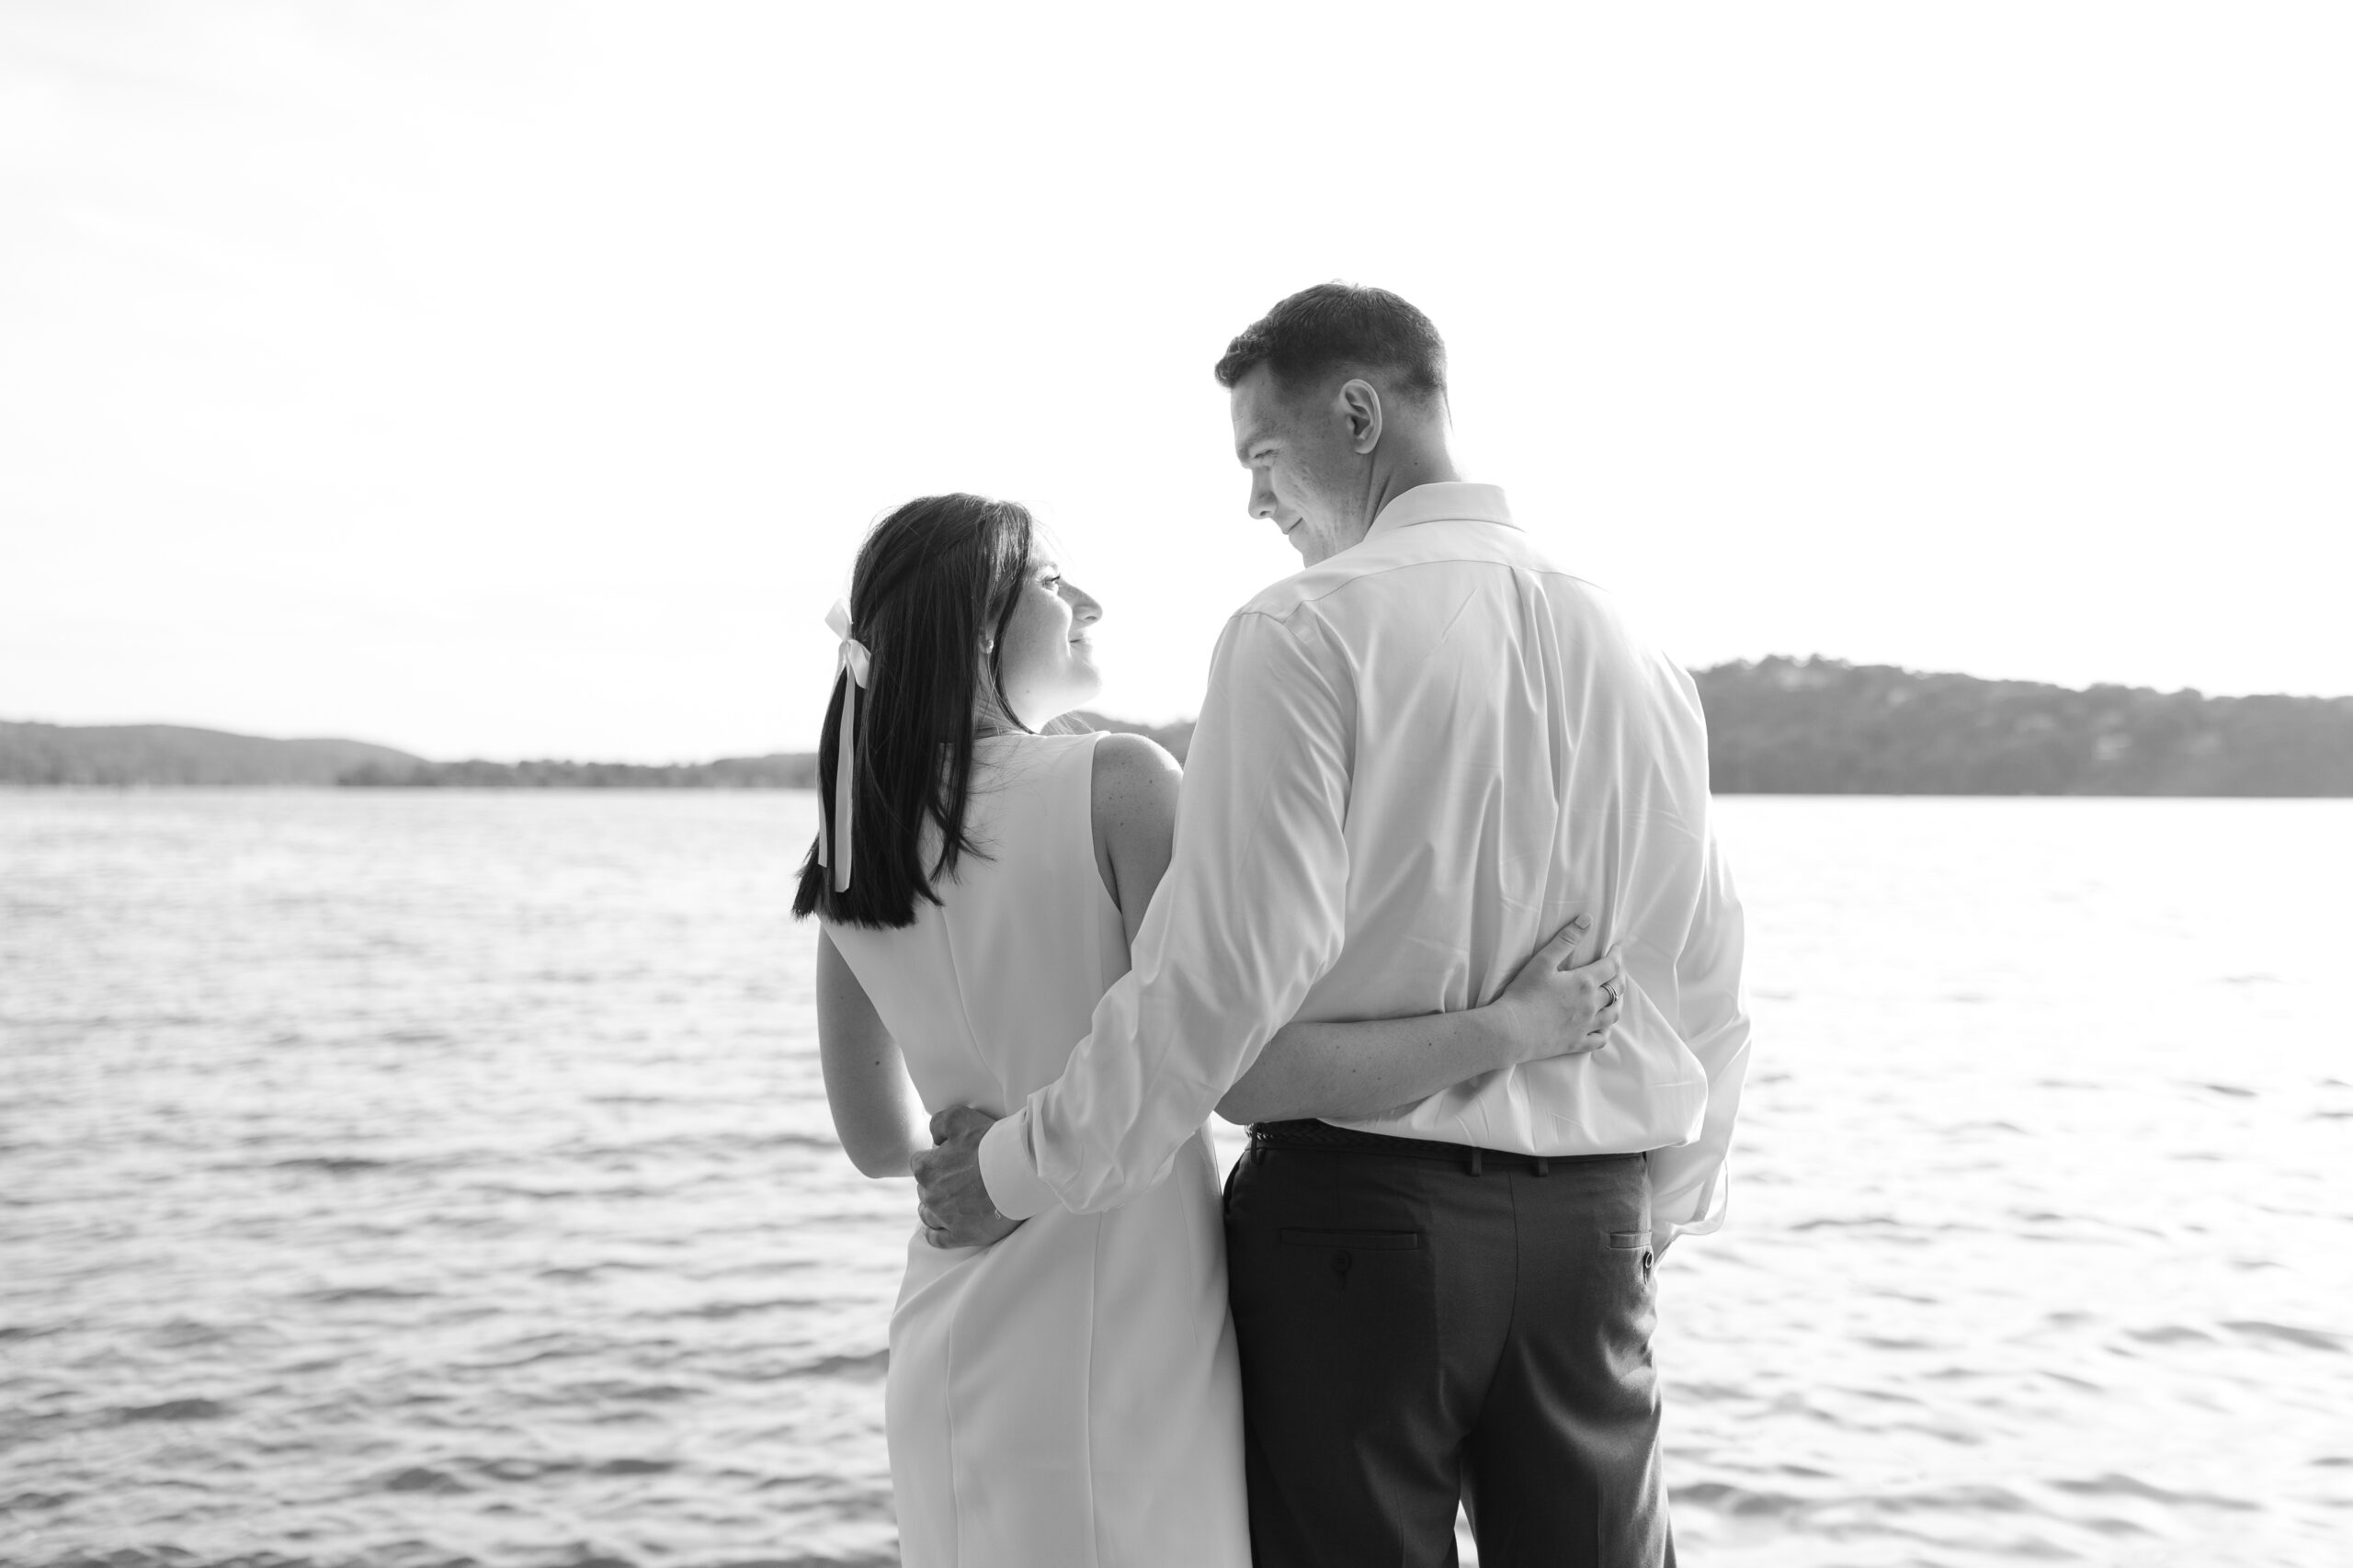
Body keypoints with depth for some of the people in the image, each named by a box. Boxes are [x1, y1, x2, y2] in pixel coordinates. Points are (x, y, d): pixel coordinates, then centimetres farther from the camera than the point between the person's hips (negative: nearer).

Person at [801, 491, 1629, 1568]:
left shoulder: (849, 852, 4)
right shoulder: (1114, 783, -13)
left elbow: (876, 1138, 11)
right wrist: (1505, 1031, -15)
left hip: (951, 1352, 6)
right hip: (1119, 1342, -6)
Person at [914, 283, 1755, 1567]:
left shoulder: (1306, 633, -10)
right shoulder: (1636, 656, 9)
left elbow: (1227, 966, -18)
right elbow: (1702, 986, 14)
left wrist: (1023, 1170, -8)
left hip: (1354, 1211, -5)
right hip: (1590, 1225, 6)